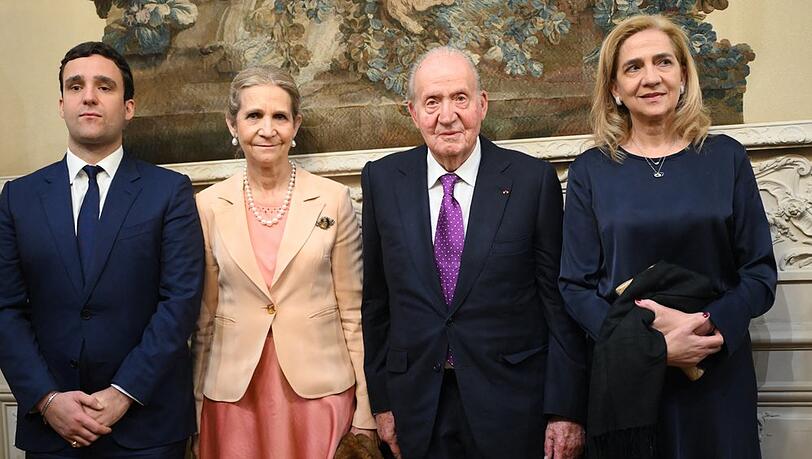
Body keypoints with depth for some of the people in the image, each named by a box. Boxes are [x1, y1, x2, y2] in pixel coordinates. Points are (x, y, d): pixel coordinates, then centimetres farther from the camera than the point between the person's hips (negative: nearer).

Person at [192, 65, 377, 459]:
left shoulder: (333, 200, -3)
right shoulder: (209, 206, 1)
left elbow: (352, 310, 0)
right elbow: (205, 316, 7)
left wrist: (366, 410, -2)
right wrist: (197, 410, 8)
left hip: (319, 390, -1)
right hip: (234, 393, 1)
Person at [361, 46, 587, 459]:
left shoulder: (533, 179, -6)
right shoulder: (382, 180, 0)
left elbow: (560, 301, -4)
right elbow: (376, 300, 5)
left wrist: (566, 410, -5)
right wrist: (381, 399, 5)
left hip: (511, 405, -1)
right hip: (418, 407, 2)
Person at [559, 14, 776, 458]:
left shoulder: (726, 157, 1)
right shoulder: (590, 171, -1)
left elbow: (760, 275, 1)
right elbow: (576, 286, -2)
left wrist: (704, 322, -17)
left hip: (717, 374, 1)